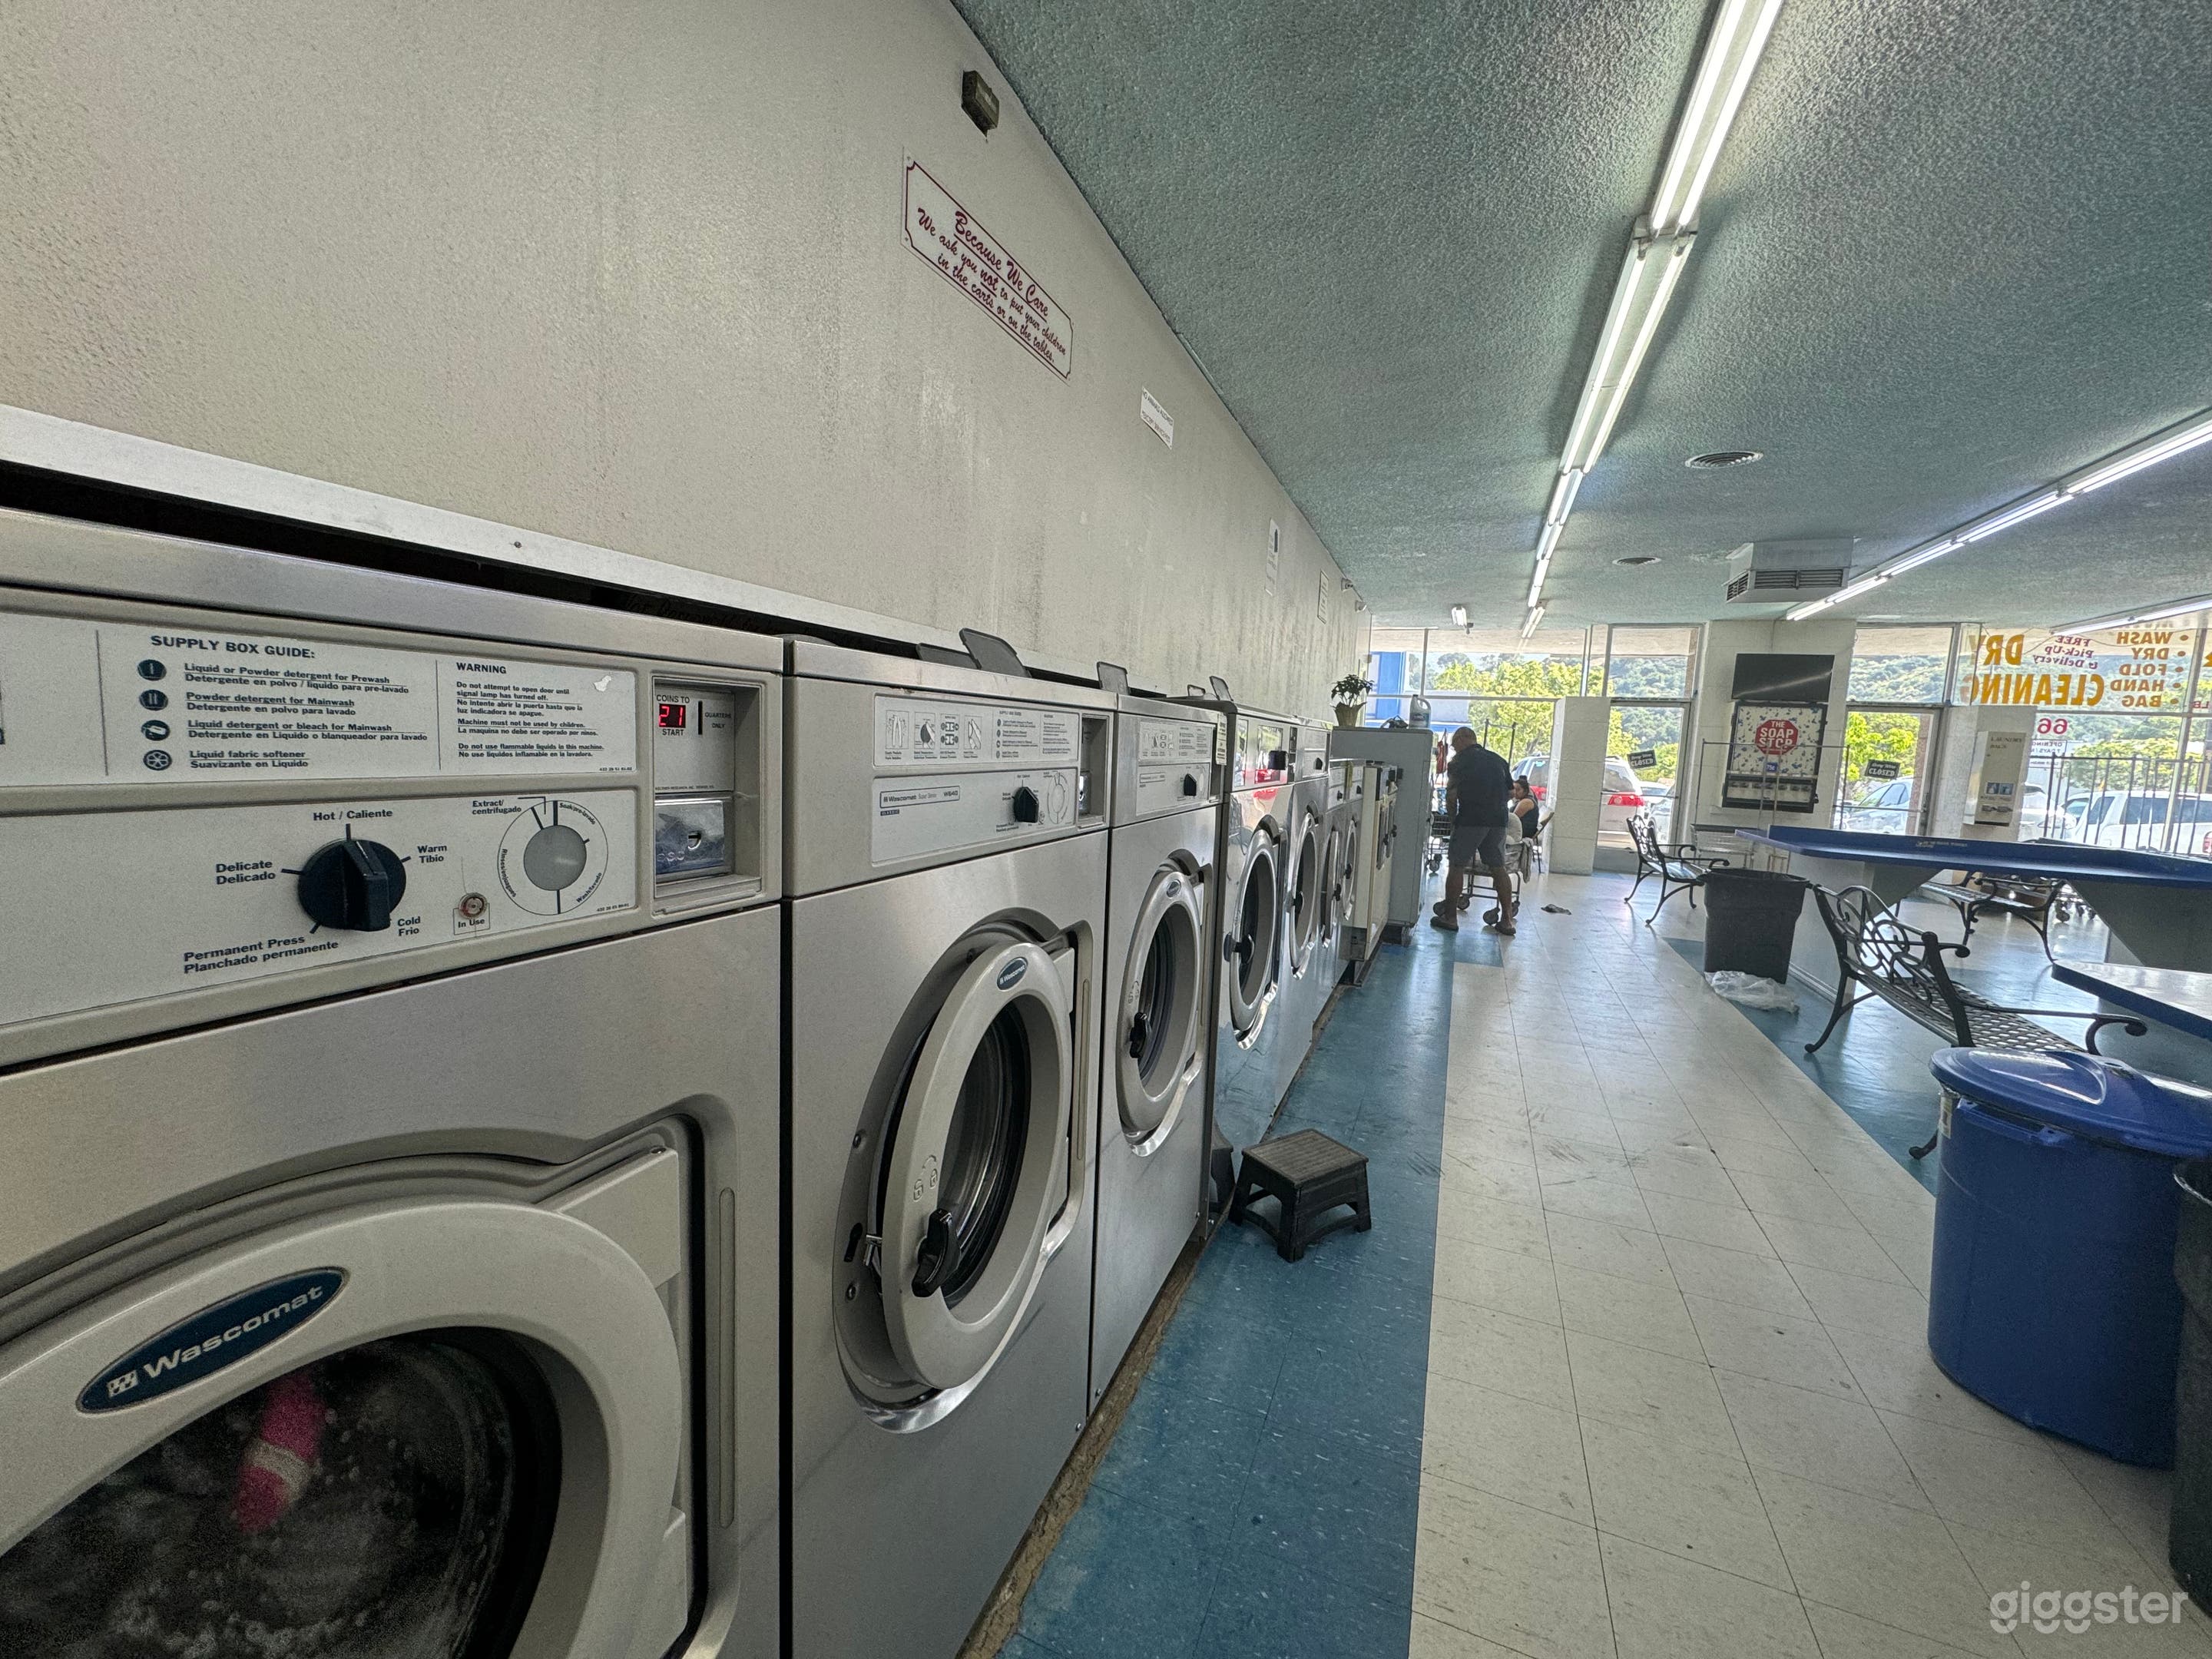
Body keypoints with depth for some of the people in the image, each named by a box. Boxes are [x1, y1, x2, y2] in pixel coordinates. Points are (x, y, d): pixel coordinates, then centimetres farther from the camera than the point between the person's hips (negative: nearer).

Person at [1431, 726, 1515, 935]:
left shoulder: (1460, 761, -1)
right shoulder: (1499, 760, 15)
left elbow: (1451, 795, -5)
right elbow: (1511, 792, 19)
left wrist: (1451, 817, 8)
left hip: (1470, 820, -5)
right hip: (1498, 820, 6)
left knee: (1457, 866, 1)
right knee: (1499, 868, 11)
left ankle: (1450, 917, 4)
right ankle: (1507, 920, 13)